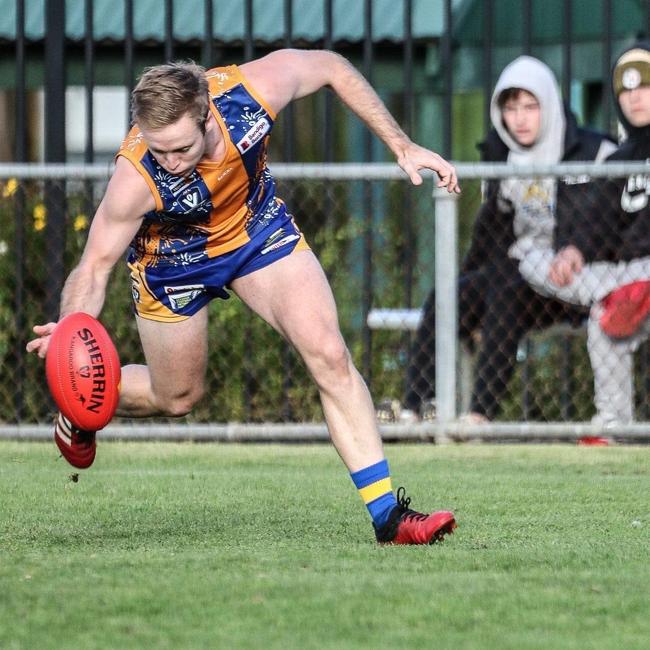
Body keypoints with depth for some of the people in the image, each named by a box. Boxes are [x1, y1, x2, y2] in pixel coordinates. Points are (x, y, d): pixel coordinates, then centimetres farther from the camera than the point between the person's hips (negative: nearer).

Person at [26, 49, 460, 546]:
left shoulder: (253, 90, -35)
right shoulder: (136, 179, -41)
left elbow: (332, 67, -14)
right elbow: (95, 266, -30)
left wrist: (401, 146, -11)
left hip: (258, 224, 2)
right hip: (176, 257, -2)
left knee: (330, 355, -12)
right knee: (178, 397, 13)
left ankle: (386, 511, -8)